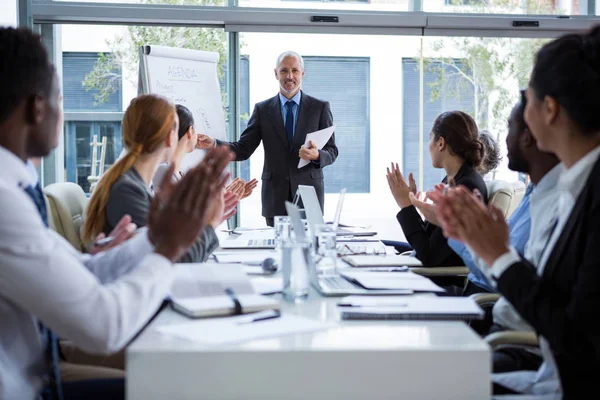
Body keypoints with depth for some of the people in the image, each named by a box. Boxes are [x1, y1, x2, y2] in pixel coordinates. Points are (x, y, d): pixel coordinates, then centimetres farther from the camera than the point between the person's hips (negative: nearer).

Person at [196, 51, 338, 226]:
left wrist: (317, 156, -20)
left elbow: (332, 151, 2)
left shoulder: (320, 107, 3)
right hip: (275, 196, 1)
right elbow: (243, 149, 2)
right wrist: (214, 144, -13)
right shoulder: (262, 109, 6)